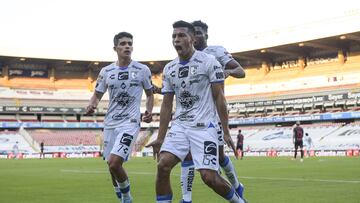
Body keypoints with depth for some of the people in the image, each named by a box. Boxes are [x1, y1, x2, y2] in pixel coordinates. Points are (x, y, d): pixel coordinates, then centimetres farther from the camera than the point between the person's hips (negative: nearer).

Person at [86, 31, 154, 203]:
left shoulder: (143, 70, -2)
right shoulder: (106, 71, 4)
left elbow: (150, 94, 10)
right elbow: (97, 94, 10)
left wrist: (148, 111, -8)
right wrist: (91, 105, -12)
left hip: (130, 123, -4)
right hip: (110, 123, 4)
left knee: (114, 163, -19)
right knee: (112, 165, 12)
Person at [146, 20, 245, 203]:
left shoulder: (208, 62, -6)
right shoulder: (169, 69, 9)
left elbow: (219, 97, -5)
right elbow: (166, 105, 13)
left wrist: (226, 132, -8)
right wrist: (160, 138, 10)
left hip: (204, 127, -5)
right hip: (179, 127, 5)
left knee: (209, 177, -8)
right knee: (163, 166, -14)